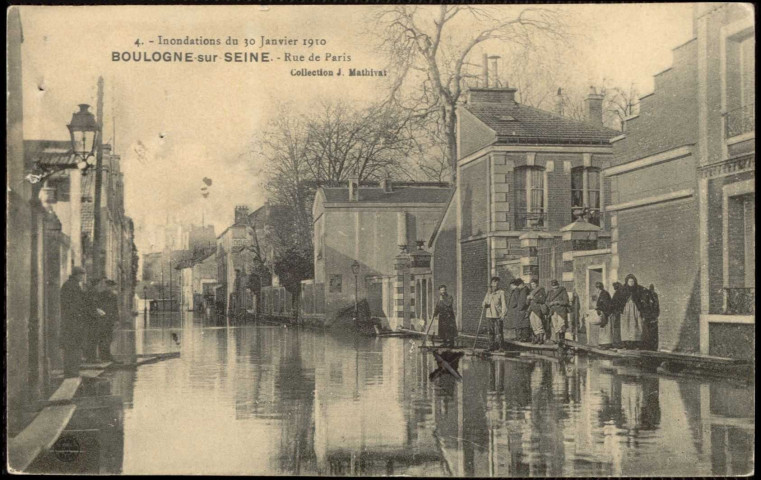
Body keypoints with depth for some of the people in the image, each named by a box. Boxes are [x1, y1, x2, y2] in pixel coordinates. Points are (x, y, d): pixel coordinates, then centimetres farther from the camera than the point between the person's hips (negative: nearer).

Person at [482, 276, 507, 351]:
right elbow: (484, 302, 22)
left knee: (498, 332, -7)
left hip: (498, 316, -5)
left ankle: (499, 347, -1)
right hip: (489, 315, 5)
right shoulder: (488, 293, 15)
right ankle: (492, 346, 12)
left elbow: (504, 303, -6)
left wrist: (503, 314, -15)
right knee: (491, 332, 5)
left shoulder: (501, 292, -2)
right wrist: (484, 305, -3)